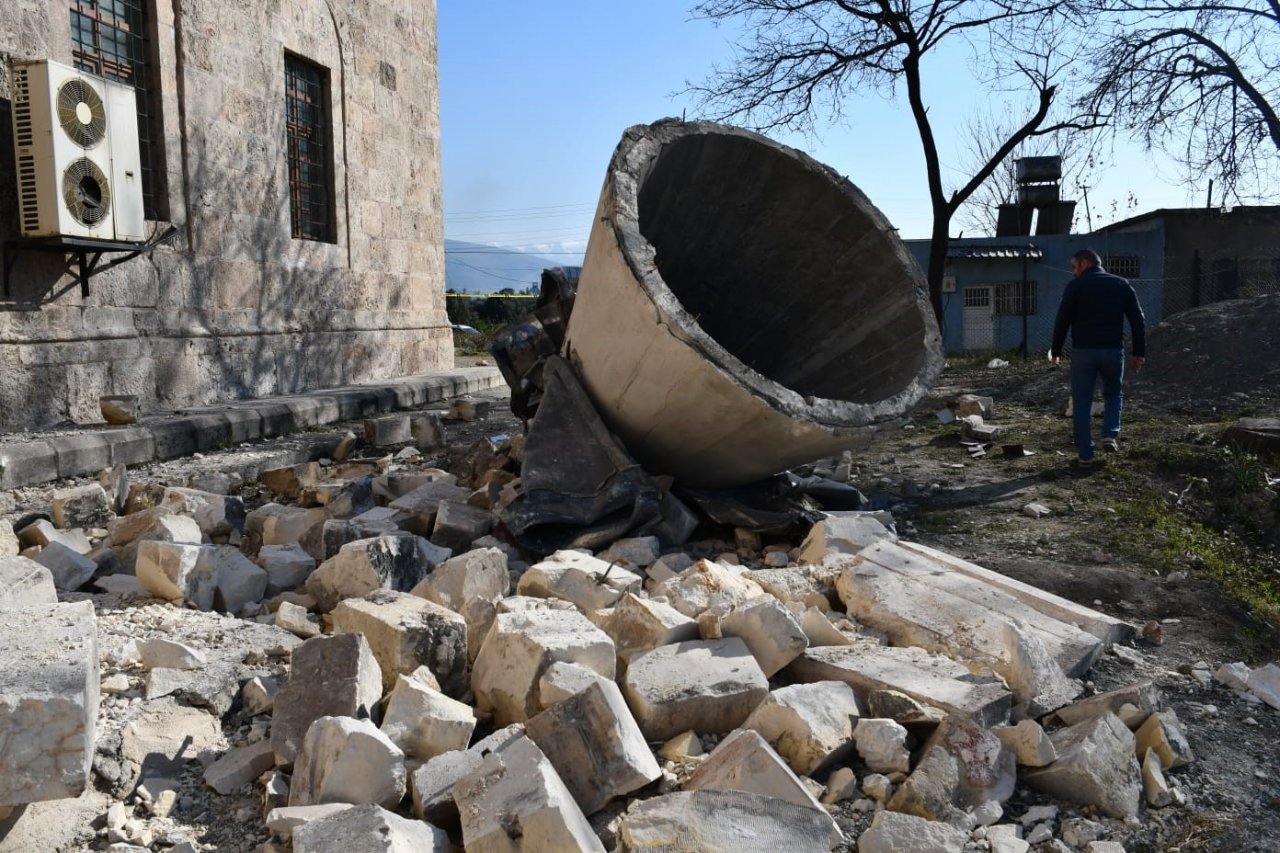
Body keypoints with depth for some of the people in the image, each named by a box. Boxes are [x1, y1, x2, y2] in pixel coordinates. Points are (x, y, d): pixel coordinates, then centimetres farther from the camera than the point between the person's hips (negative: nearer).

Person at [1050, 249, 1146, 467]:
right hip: (1113, 350, 3)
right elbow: (1138, 320, 8)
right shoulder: (1122, 285, 10)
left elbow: (1062, 320, -4)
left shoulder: (1076, 286, -1)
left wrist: (1056, 351, 4)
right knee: (1114, 393, 24)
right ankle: (1111, 435, 4)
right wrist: (1139, 352, 11)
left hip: (1083, 351, -3)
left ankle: (1085, 454, 4)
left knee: (1082, 402, 4)